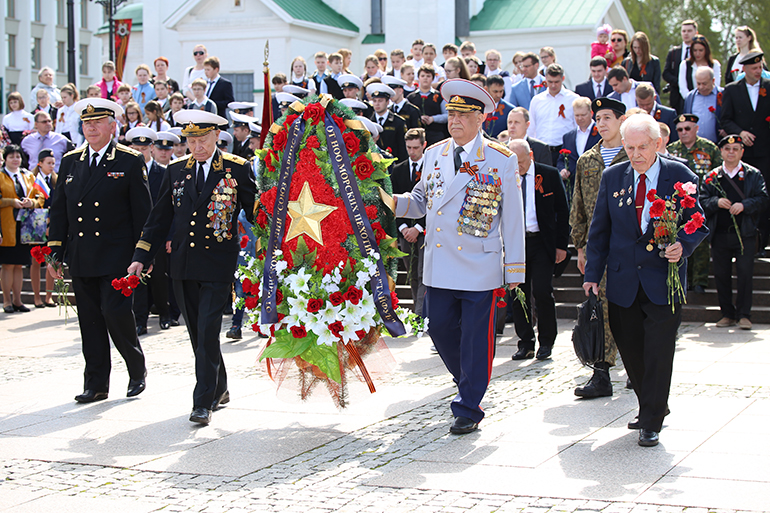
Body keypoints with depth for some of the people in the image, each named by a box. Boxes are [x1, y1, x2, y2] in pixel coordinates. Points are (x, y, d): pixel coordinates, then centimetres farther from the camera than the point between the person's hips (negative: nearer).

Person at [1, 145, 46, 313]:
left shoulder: (29, 176, 16)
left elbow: (40, 198, 15)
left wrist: (31, 202, -5)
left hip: (24, 226, 4)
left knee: (19, 265, 8)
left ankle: (17, 300, 13)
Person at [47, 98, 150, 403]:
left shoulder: (131, 161, -1)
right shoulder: (71, 161, 11)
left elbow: (142, 211, -2)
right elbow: (58, 209, 13)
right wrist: (56, 251, 7)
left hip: (116, 257, -4)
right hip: (80, 259, 4)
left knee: (116, 312, -11)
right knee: (90, 321, 7)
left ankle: (137, 370, 11)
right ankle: (96, 384, 15)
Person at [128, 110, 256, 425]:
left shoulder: (237, 169, -1)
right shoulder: (176, 170, 10)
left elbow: (256, 213, 2)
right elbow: (160, 218, 11)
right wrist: (141, 257, 4)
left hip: (218, 263, -5)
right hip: (183, 265, 5)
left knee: (207, 331, -11)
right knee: (197, 333, 12)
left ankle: (203, 402, -6)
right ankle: (219, 389, 29)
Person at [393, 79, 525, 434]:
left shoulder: (501, 160, -3)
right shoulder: (434, 154, 9)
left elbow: (512, 219, -1)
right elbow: (421, 201, 16)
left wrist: (514, 271, -3)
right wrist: (391, 201, -5)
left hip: (480, 268, -4)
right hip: (439, 266, 4)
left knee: (475, 338, 0)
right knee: (440, 328, 10)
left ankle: (468, 409, 11)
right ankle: (469, 381, 35)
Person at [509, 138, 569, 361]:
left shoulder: (550, 175, 0)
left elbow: (562, 210, 4)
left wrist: (561, 244, -1)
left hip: (542, 242, -2)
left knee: (542, 292, -9)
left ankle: (546, 342, 7)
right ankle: (525, 344, 14)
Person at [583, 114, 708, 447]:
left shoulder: (680, 176, -3)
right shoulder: (613, 177, 4)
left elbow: (698, 223, 1)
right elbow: (599, 230, 8)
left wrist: (683, 246, -20)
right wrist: (593, 274, 4)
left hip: (663, 280, -3)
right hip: (623, 282, 3)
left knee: (658, 353, -5)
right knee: (631, 351, 10)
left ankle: (652, 423, 4)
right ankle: (651, 409, 30)